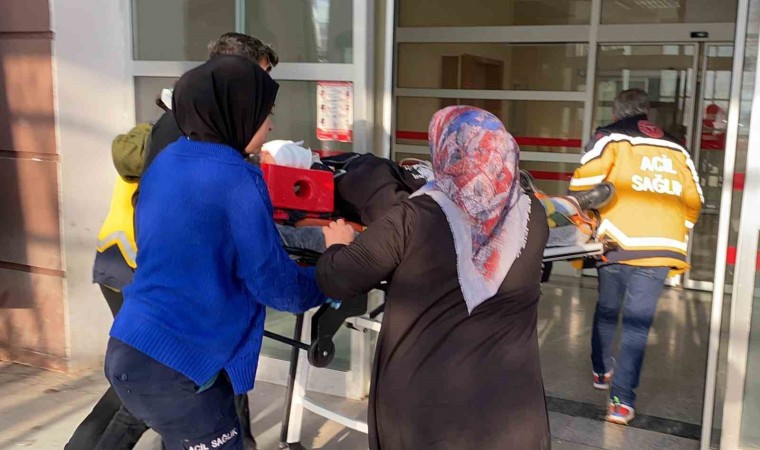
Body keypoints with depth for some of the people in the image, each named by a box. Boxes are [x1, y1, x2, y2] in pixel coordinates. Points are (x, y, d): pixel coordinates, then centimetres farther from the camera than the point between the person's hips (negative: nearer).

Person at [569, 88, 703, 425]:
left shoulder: (611, 139, 6)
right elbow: (693, 203, 19)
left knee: (607, 311, 19)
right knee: (637, 323, 3)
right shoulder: (676, 150, 19)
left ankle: (602, 371, 37)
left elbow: (583, 185, -7)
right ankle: (622, 400, -4)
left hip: (619, 243, -2)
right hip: (661, 248, 2)